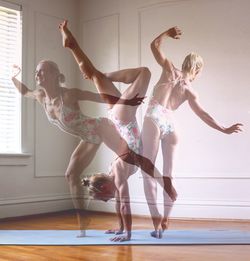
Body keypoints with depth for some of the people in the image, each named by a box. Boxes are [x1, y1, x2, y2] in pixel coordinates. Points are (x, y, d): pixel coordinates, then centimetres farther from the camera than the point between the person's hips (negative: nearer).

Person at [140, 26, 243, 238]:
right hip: (171, 124, 3)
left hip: (154, 119, -3)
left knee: (148, 172, -2)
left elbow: (155, 45, 15)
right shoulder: (190, 91, 13)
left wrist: (168, 33, 26)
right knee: (168, 174, 13)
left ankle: (157, 221, -10)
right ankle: (165, 220, 13)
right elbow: (203, 115, 9)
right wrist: (224, 129, 15)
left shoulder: (170, 70, 9)